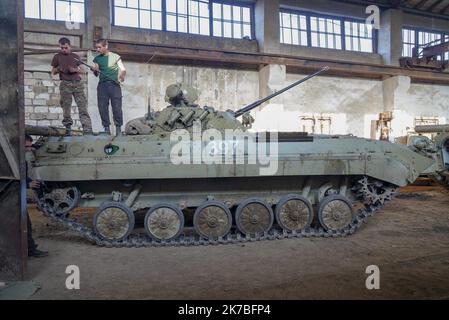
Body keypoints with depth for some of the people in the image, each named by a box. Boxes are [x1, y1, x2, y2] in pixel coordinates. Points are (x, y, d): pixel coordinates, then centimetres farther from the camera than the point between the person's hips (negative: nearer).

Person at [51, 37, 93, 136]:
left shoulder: (76, 56, 16)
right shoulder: (57, 57, 13)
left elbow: (83, 71, 15)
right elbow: (53, 72, 17)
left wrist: (75, 69, -5)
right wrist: (58, 69, -5)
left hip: (78, 83, 0)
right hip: (65, 84, 0)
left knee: (83, 107, -9)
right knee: (66, 108, -2)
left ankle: (88, 130, -17)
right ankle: (68, 130, 3)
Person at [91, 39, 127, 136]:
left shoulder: (115, 57, 5)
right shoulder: (97, 59, 14)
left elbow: (123, 70, 2)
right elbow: (96, 75, 19)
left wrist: (122, 75, -20)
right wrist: (94, 70, -3)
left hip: (114, 84, -3)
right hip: (102, 85, 3)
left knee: (117, 108, -7)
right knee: (102, 108, 0)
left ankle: (118, 128, 2)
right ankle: (107, 128, 9)